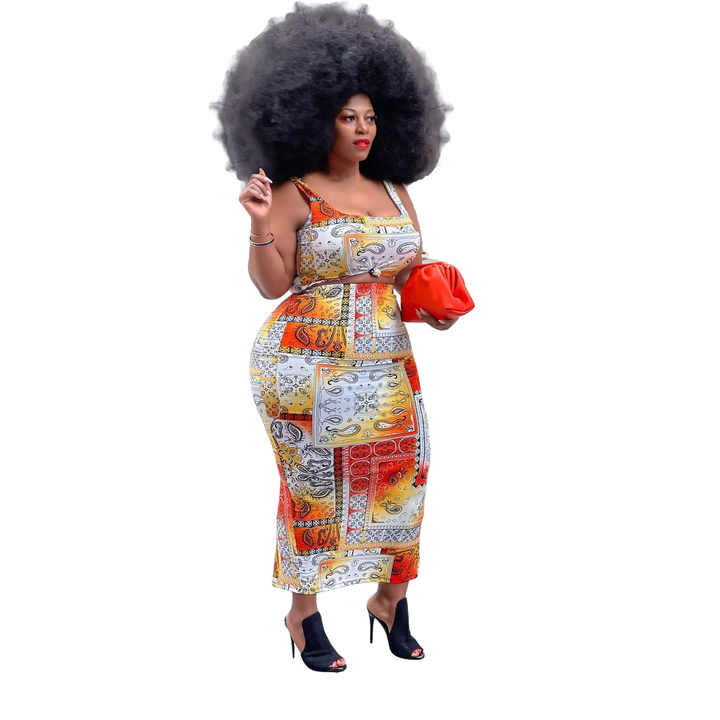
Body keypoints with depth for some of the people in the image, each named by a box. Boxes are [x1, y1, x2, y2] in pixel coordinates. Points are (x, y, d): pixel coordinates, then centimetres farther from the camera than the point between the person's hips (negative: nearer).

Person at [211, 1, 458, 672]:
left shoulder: (395, 194, 11)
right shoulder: (293, 194, -5)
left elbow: (413, 270, 17)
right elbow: (271, 284, -8)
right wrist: (260, 227, -23)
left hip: (386, 363, 5)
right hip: (306, 364, -5)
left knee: (400, 477, 6)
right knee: (313, 486, 2)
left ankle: (390, 599, 25)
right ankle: (303, 611, 18)